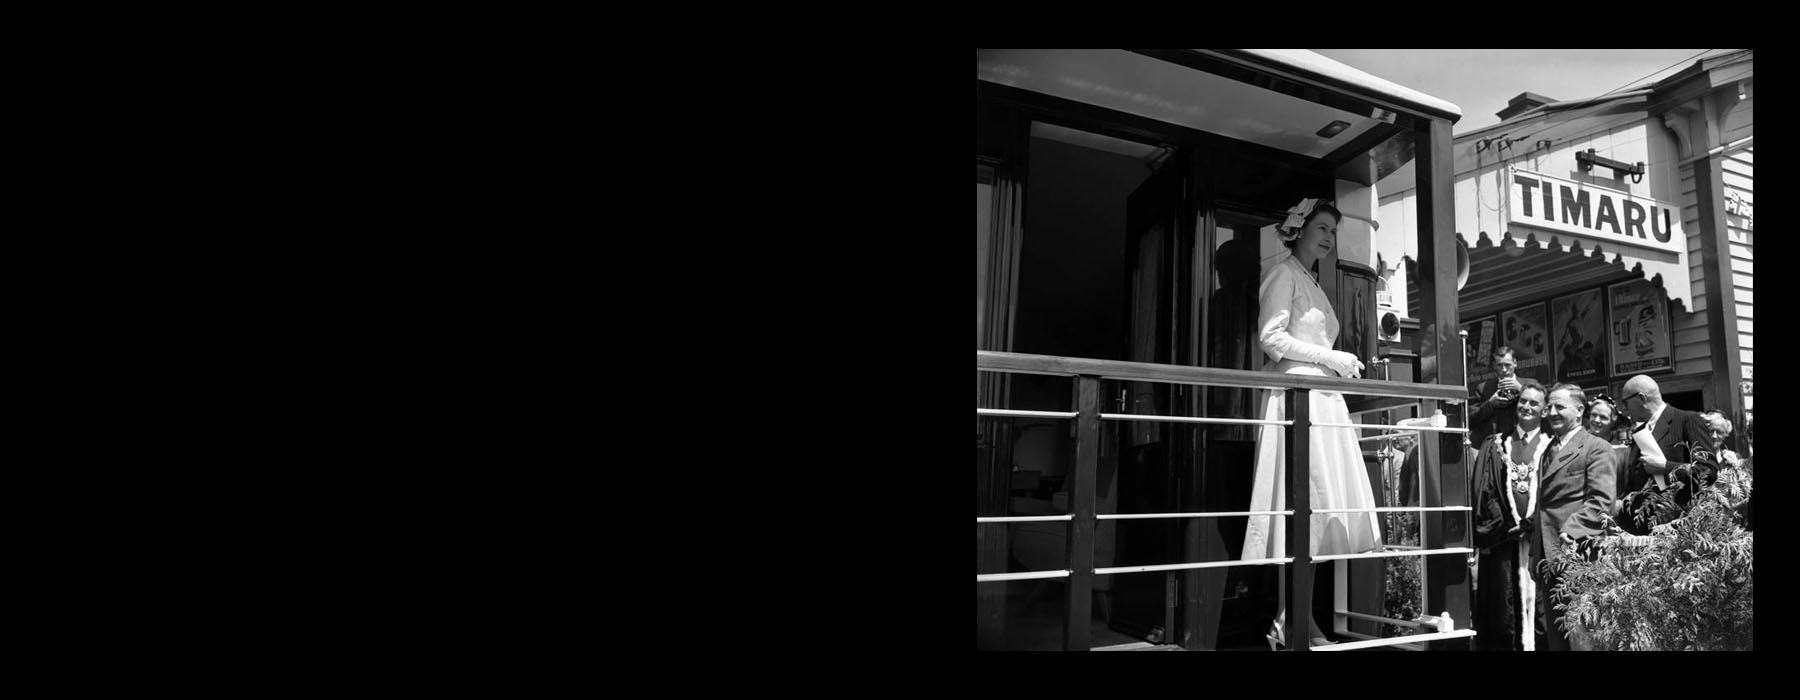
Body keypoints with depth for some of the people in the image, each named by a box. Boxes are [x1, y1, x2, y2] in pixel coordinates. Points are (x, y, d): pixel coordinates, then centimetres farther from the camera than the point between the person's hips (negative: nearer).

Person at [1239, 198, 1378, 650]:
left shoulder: (1311, 283, 26)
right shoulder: (1283, 272, 0)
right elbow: (1271, 337, -13)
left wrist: (1340, 367, 11)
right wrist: (1331, 358, -9)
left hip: (1322, 399, 9)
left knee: (1318, 506, 3)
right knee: (1303, 500, -13)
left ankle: (1301, 616, 5)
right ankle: (1290, 622, -11)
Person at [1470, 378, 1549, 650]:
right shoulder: (1495, 446, 12)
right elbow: (1484, 490, 5)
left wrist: (1531, 522, -12)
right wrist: (1503, 524, -7)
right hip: (1501, 539, 1)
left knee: (1538, 606, 0)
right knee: (1502, 609, 2)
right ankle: (1502, 645, 8)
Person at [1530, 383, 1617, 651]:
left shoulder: (1596, 448, -3)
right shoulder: (1548, 450, 21)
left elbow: (1601, 501, -12)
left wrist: (1571, 532, -21)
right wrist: (1532, 528, 8)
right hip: (1548, 558, 7)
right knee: (1551, 635, 10)